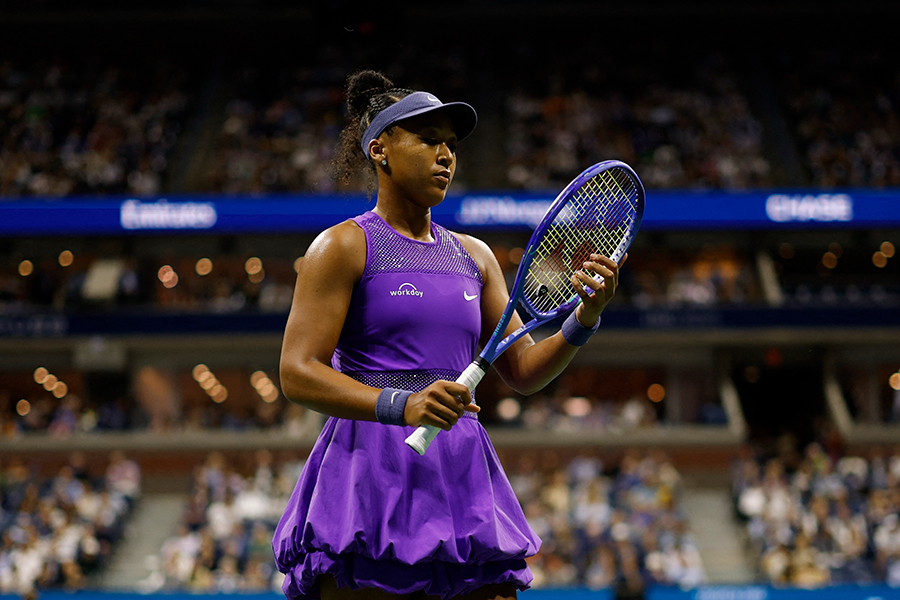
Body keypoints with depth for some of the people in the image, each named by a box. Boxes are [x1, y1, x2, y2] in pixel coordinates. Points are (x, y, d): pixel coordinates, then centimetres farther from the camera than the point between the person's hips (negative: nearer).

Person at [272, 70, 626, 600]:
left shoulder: (474, 256, 18)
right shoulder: (343, 246, 2)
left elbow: (524, 371, 17)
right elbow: (298, 373, -8)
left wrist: (585, 318, -2)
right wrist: (401, 405, -22)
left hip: (463, 476, 5)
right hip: (372, 477, -5)